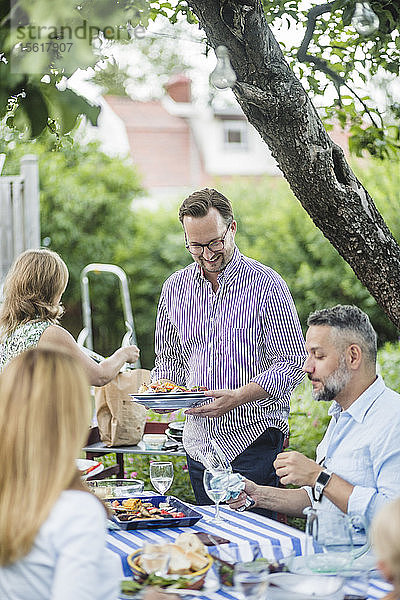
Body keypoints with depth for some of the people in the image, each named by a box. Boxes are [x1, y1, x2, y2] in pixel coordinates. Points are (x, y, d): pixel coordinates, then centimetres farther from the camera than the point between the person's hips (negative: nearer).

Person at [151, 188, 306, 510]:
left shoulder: (267, 284, -9)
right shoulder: (174, 288, 7)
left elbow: (292, 363, -11)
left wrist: (236, 397, -24)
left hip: (254, 438, -5)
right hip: (200, 442, 5)